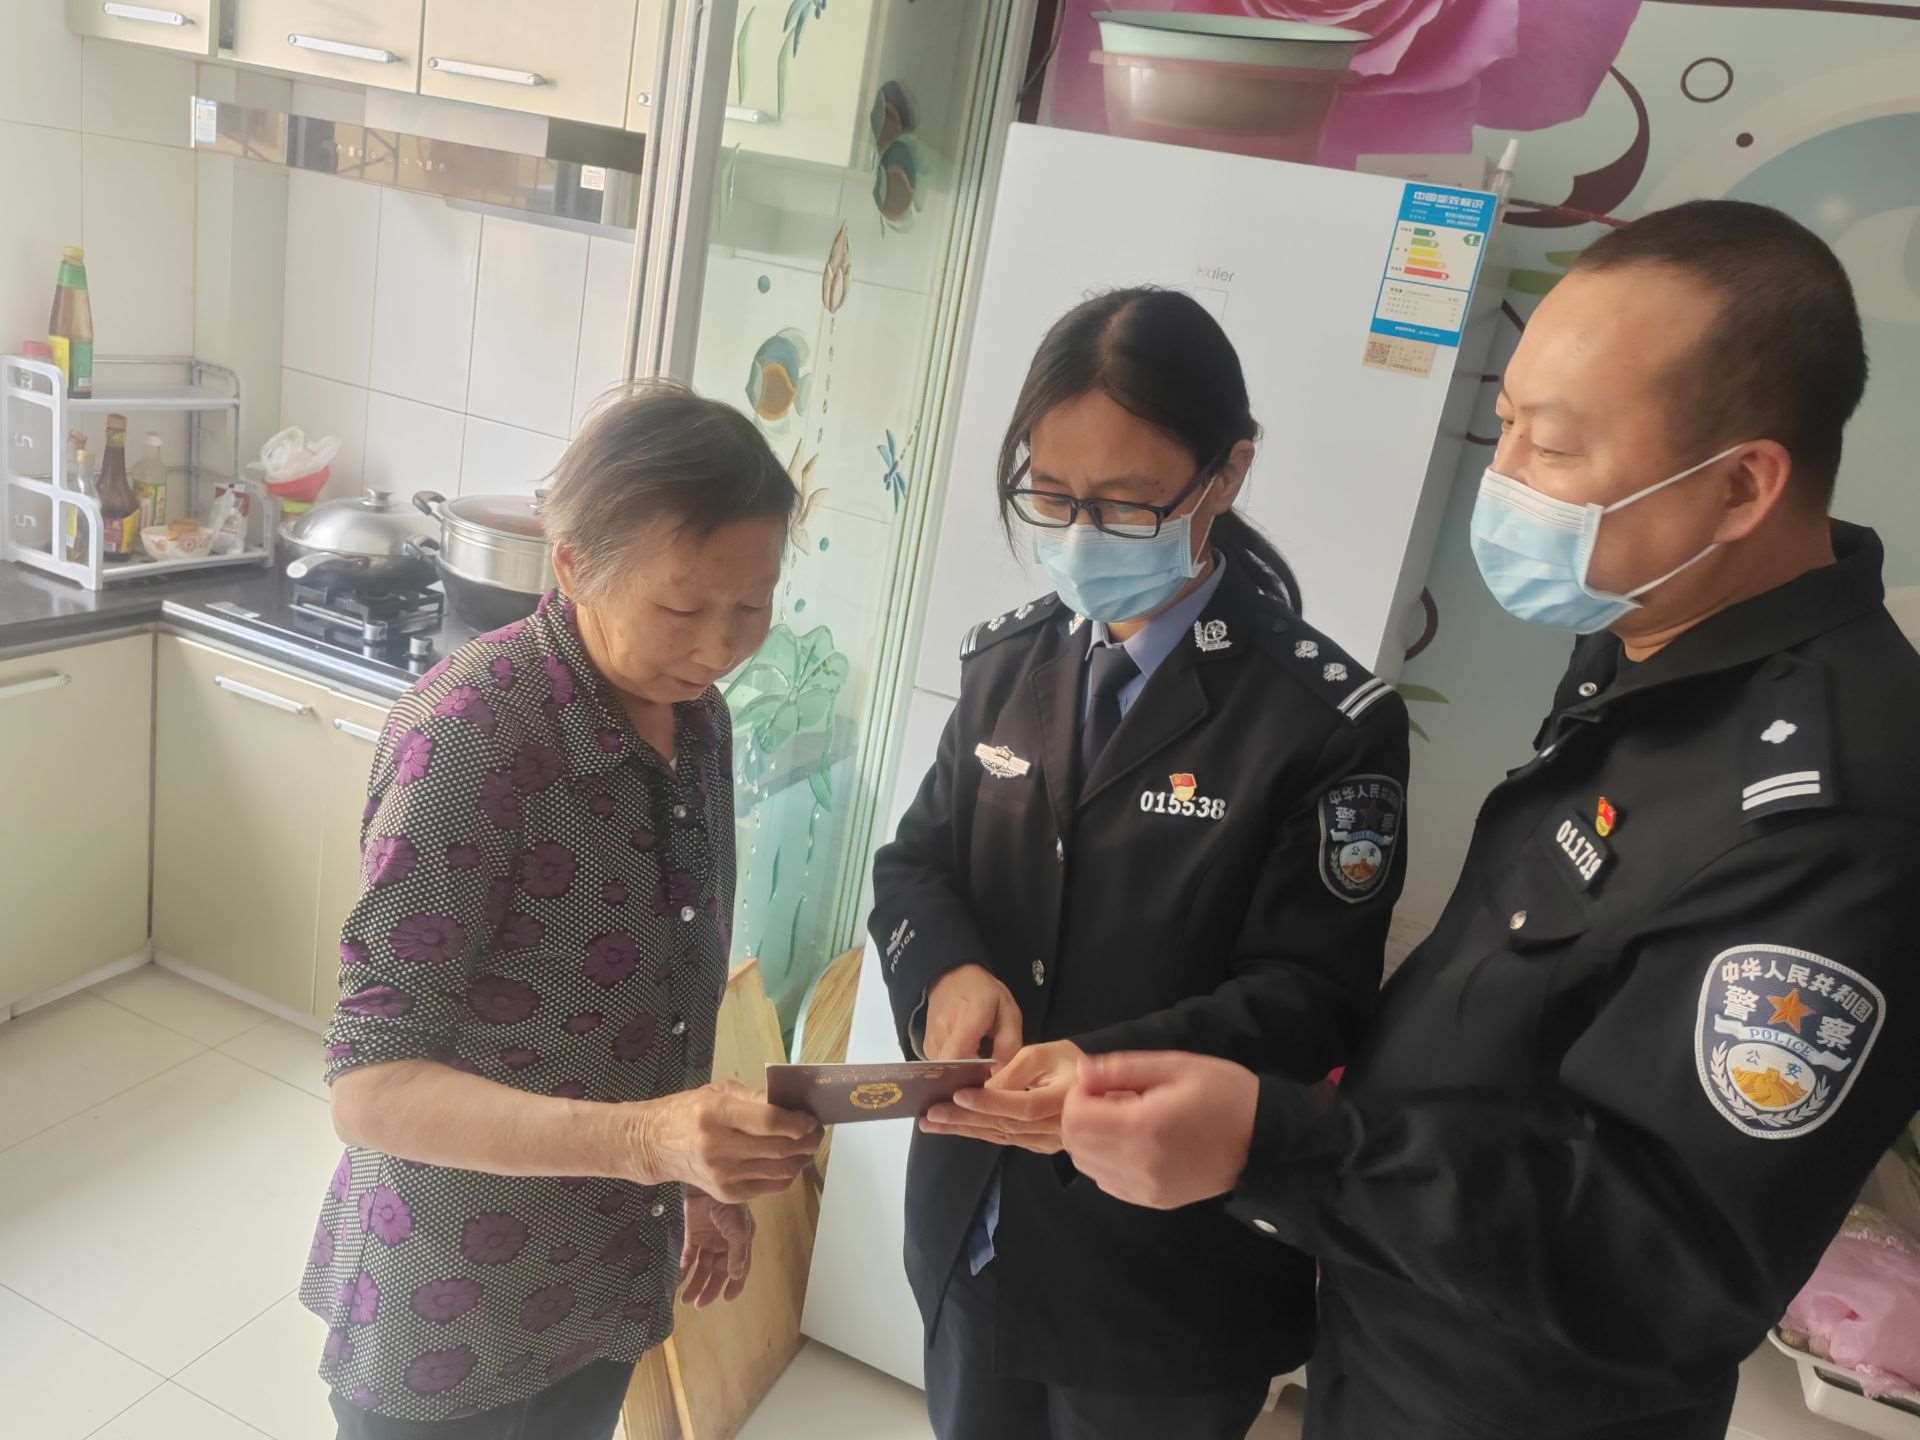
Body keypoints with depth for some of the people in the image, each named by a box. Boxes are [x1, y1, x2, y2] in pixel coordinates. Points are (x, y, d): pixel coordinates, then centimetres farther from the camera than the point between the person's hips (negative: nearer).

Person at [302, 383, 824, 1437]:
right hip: (451, 1320, -6)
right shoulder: (475, 726, -26)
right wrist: (642, 1139, -38)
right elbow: (372, 1085, -26)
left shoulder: (696, 717, -4)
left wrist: (703, 1169, 11)